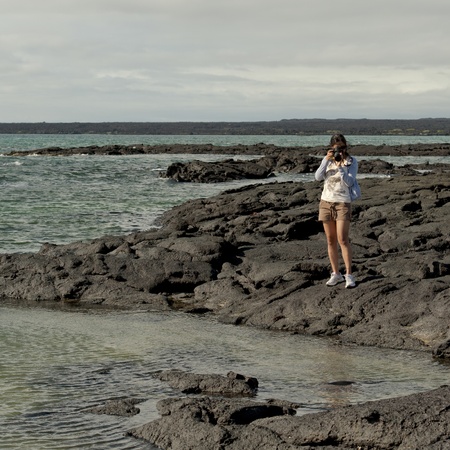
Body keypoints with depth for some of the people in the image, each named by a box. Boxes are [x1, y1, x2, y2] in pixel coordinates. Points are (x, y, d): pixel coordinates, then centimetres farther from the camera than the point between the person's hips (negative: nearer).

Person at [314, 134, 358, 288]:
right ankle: (336, 274, 13)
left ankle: (349, 275, -10)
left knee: (342, 239, -13)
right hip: (326, 201, 4)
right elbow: (318, 177, -6)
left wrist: (340, 166, -23)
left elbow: (349, 182, -14)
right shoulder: (327, 160, 6)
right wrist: (327, 161, -17)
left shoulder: (352, 162, -4)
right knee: (331, 240, 6)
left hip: (343, 202, -4)